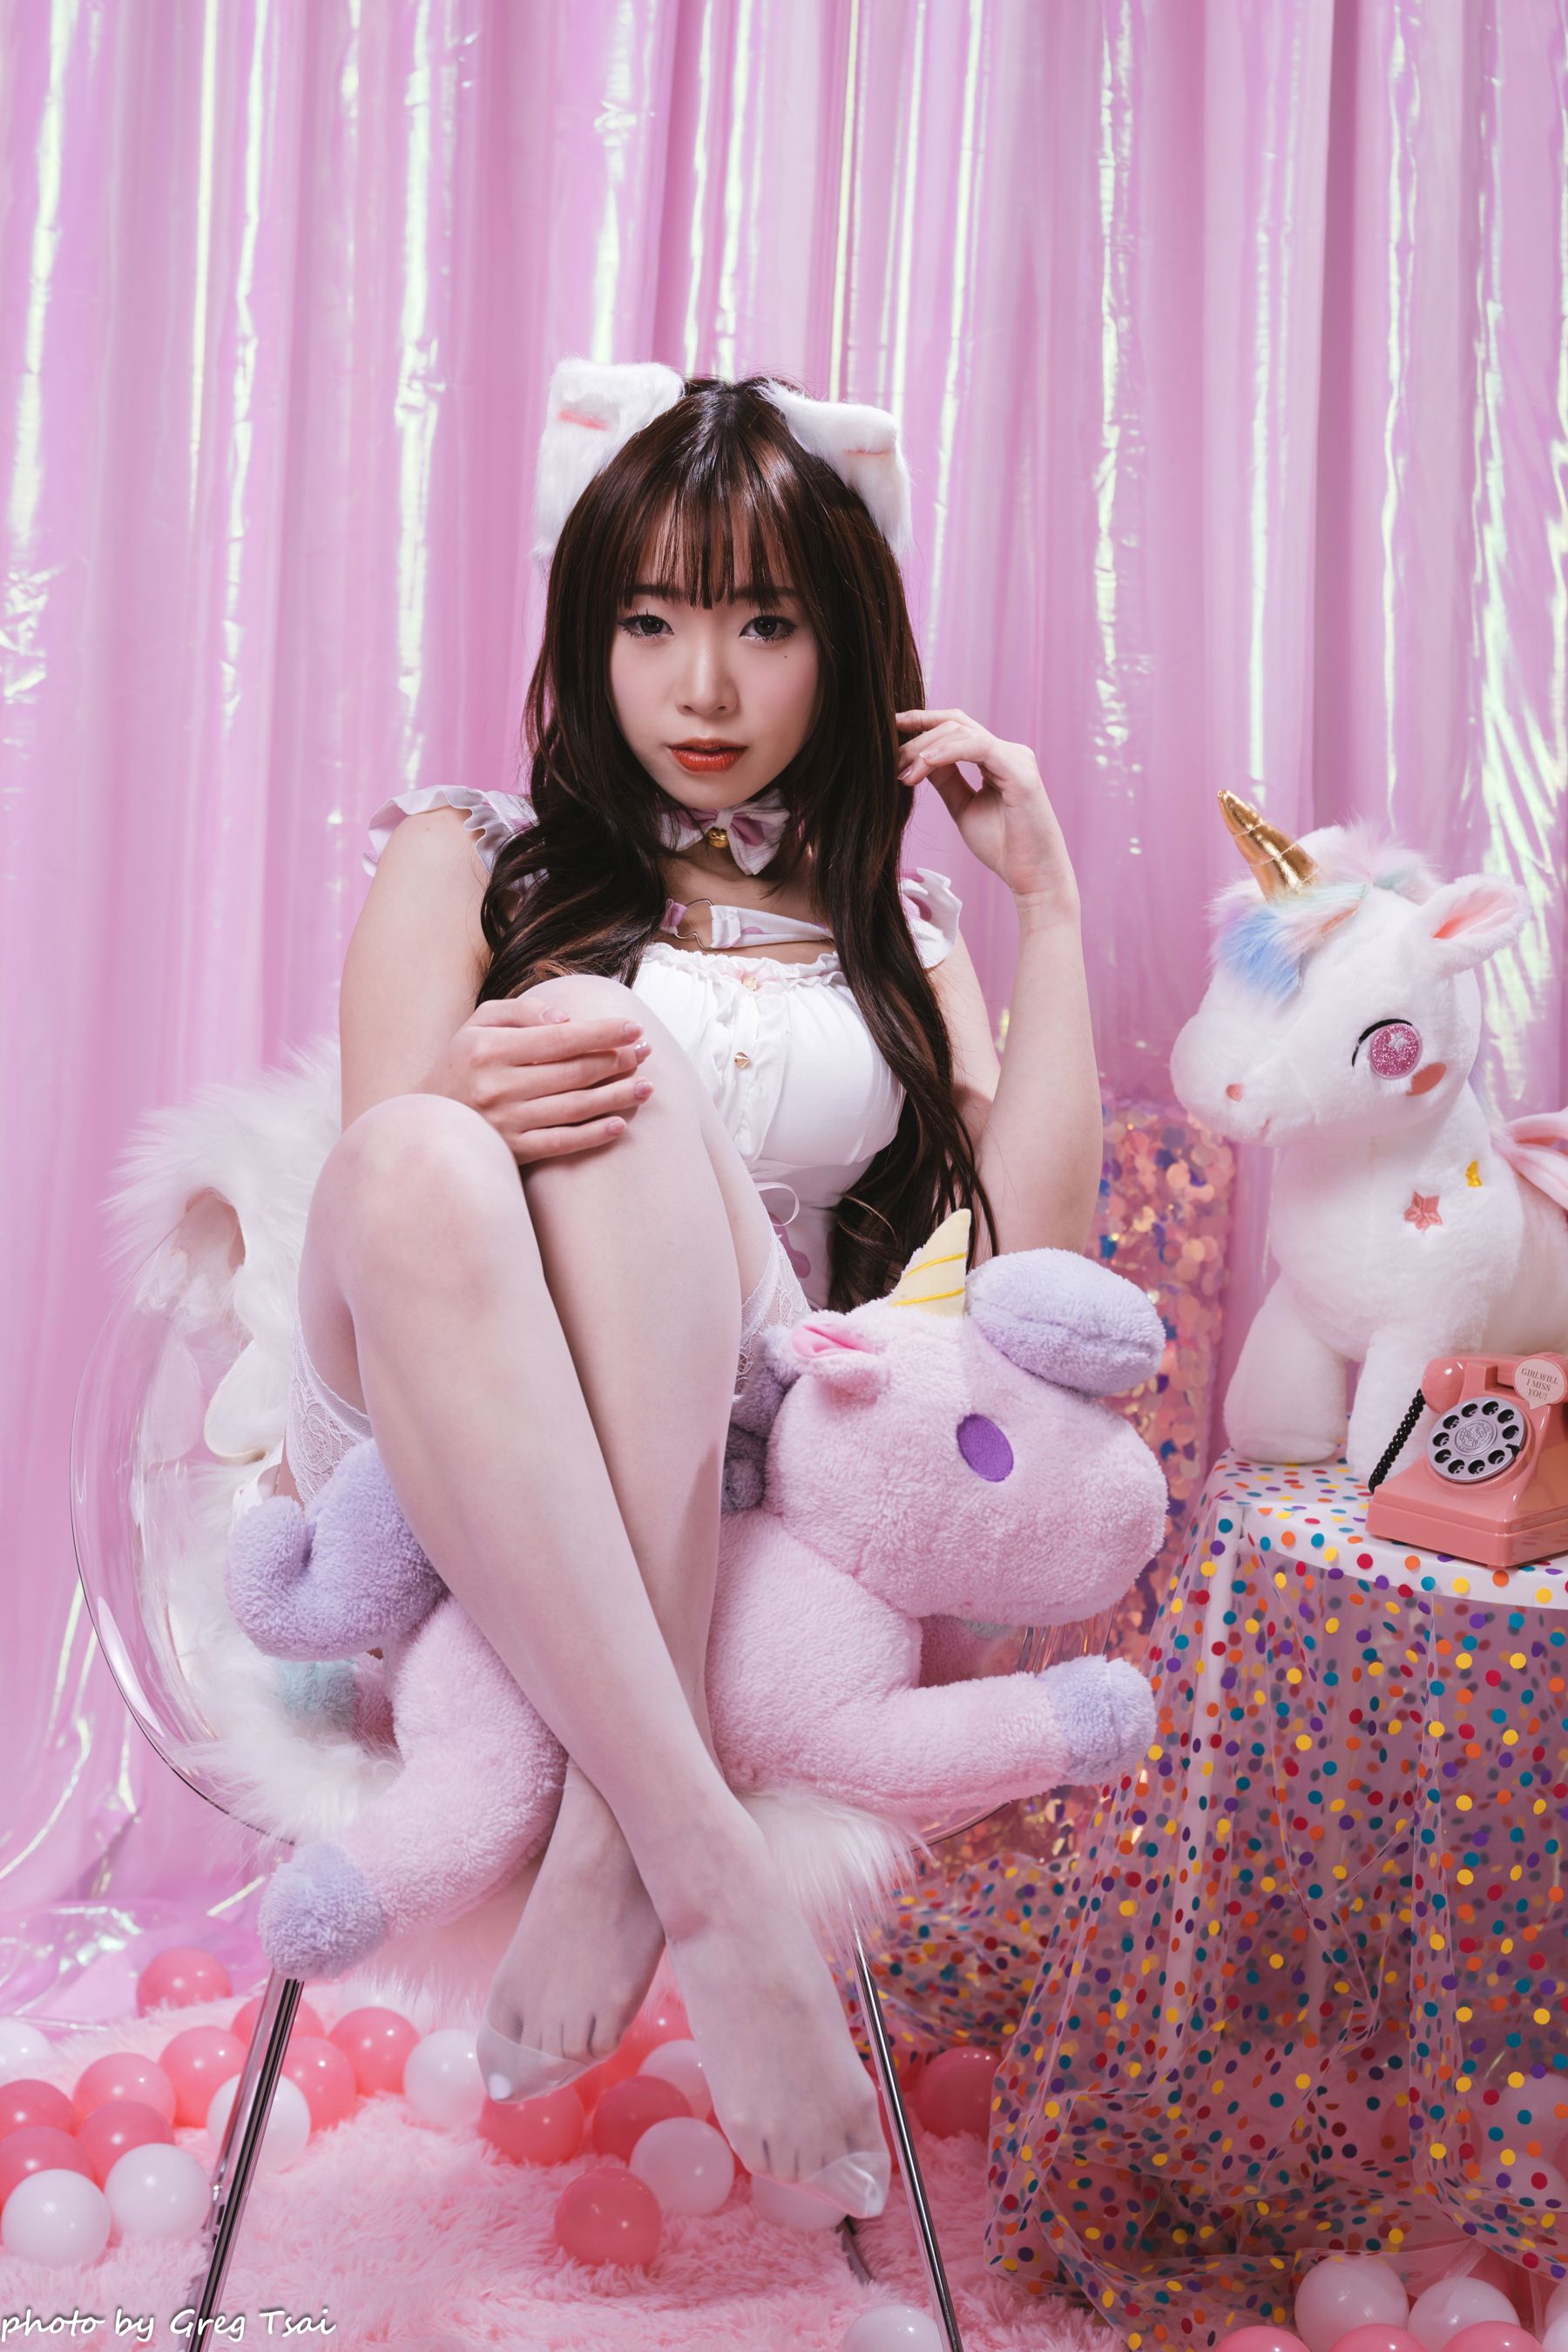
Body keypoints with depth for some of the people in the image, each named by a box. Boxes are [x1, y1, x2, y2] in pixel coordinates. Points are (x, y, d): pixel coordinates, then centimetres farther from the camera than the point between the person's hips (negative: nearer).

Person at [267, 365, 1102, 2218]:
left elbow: (1033, 1244, 4)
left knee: (628, 1084, -29)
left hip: (736, 1472, 1)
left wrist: (1047, 898, 7)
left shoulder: (891, 934, 19)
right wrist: (458, 1104, -24)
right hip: (434, 1456, 0)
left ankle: (617, 1825, -37)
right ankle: (707, 1868, -40)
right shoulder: (470, 856, 14)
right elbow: (380, 1189, 0)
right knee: (416, 1157, -35)